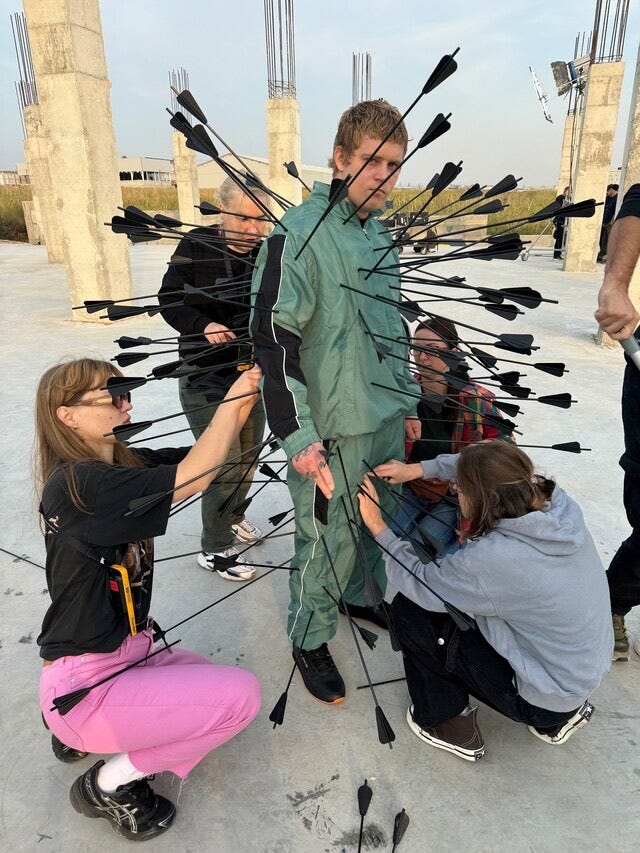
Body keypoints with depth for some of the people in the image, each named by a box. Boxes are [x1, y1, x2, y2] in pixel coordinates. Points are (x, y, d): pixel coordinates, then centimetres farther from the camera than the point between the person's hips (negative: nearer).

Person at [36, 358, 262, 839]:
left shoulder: (122, 466, 2)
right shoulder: (77, 485, -24)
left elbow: (200, 456, -2)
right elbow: (192, 479, -32)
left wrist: (245, 397, -16)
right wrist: (235, 397, -24)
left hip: (127, 654, 9)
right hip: (83, 688, -8)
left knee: (217, 686, 19)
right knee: (241, 695, -9)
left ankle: (82, 734, 20)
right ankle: (109, 784, 7)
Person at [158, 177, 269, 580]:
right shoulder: (197, 246, -11)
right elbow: (170, 300, -7)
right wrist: (203, 325, -23)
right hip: (206, 379, -4)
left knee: (249, 456, 19)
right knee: (225, 464, -3)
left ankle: (234, 516, 48)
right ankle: (215, 549, 19)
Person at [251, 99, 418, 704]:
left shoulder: (379, 234, 12)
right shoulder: (299, 234, -13)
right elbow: (274, 340, -18)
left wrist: (407, 402, 20)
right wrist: (298, 436, -20)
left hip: (387, 420, 8)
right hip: (332, 427, -7)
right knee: (328, 541, 4)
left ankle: (363, 597, 46)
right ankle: (310, 639, 28)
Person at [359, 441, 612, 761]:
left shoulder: (490, 559, -34)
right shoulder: (559, 504, -15)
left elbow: (416, 583, -16)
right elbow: (492, 471, 3)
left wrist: (378, 527, -6)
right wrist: (420, 468, 0)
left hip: (545, 695, -7)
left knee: (409, 610, -8)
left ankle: (450, 727, 13)